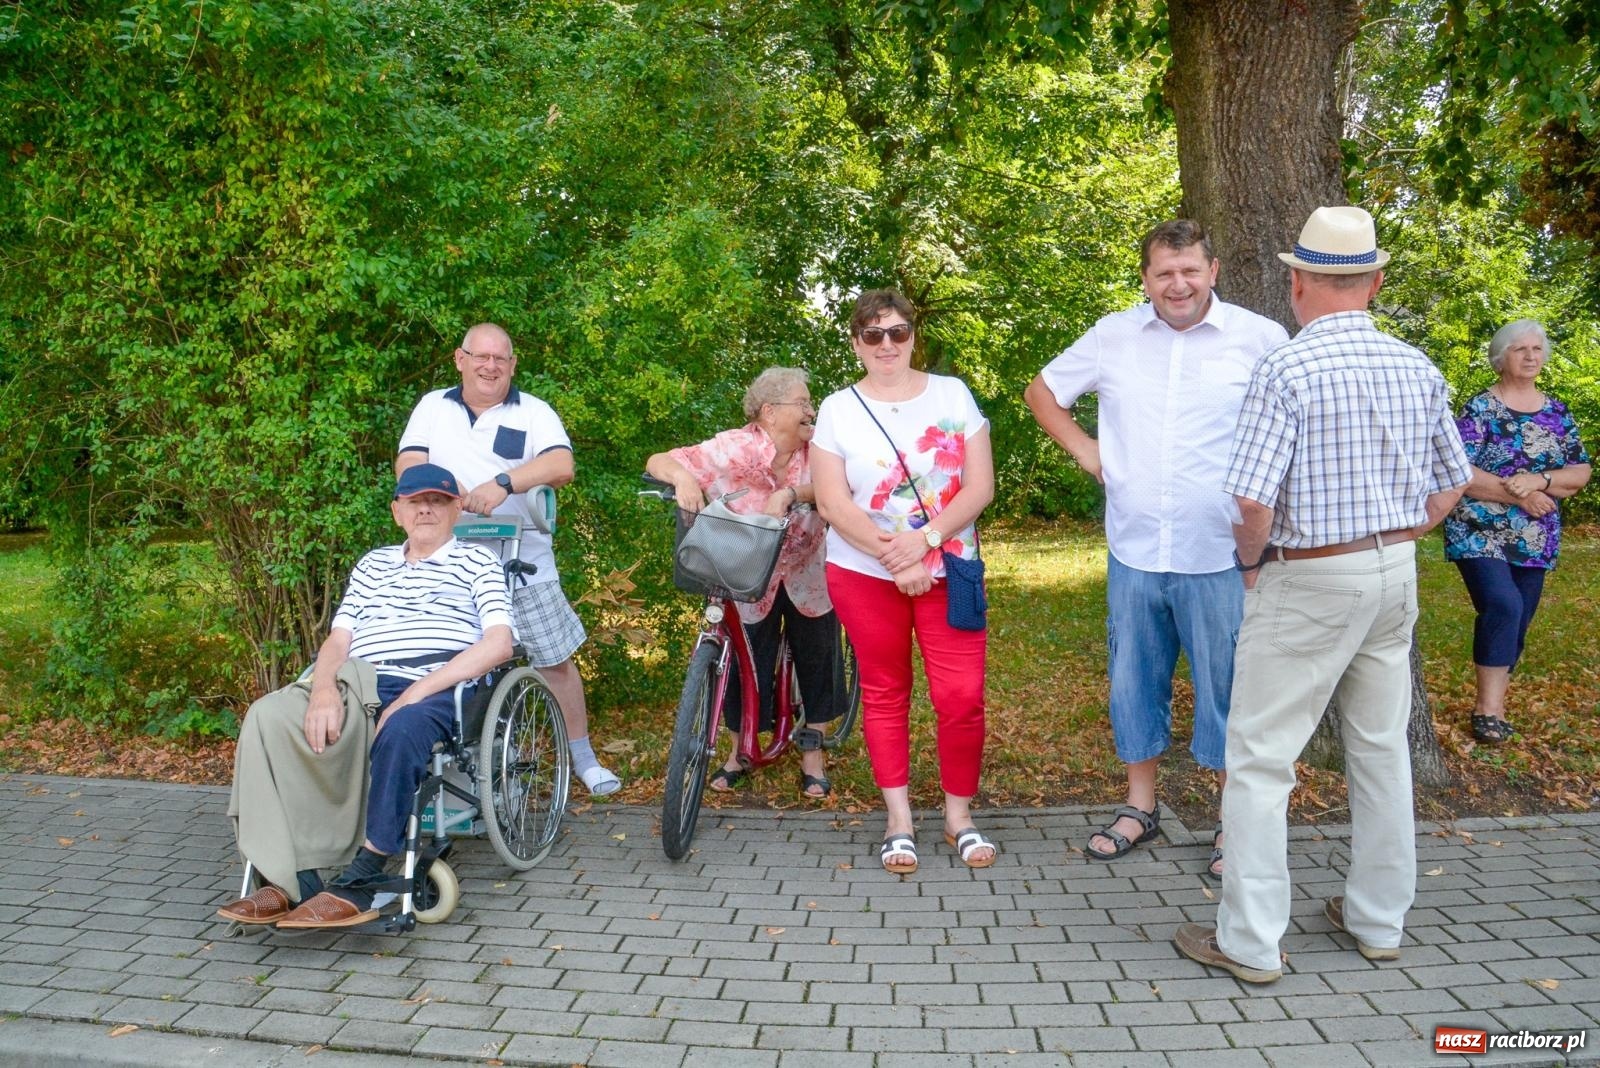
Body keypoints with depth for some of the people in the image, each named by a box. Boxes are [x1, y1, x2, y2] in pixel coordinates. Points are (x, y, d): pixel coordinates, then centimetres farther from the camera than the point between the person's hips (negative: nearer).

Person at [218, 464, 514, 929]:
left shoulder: (477, 562, 12)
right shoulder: (373, 564, 27)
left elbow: (499, 643, -4)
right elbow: (338, 640, 16)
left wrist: (414, 693, -14)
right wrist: (324, 690, -9)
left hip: (436, 693, -4)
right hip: (357, 691, 5)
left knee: (401, 729, -39)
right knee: (268, 715, -23)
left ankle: (359, 884, -33)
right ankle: (289, 880, -24)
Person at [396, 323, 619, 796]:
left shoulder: (533, 412, 2)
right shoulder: (433, 407, 11)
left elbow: (561, 465, -15)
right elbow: (407, 464, 1)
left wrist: (504, 482, -30)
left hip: (523, 562, -1)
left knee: (555, 659, 3)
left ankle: (582, 757, 17)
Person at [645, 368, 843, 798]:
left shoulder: (817, 446, -11)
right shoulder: (733, 449, -19)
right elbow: (658, 461, -20)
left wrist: (789, 493, -45)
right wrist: (682, 478, -42)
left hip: (808, 576, 2)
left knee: (816, 662, 7)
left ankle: (812, 752, 27)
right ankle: (741, 749, 27)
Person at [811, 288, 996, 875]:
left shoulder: (952, 394, 2)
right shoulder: (837, 409, 0)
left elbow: (980, 485, -3)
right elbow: (833, 503, -6)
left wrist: (925, 539, -16)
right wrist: (895, 559, -15)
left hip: (947, 571, 0)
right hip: (865, 574, 0)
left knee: (962, 697, -3)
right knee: (884, 694, 8)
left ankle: (959, 814, 17)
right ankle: (899, 819, 20)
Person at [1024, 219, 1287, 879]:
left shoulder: (1259, 338, -4)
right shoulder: (1112, 336, 5)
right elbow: (1042, 390, 18)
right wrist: (1082, 449, 6)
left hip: (1221, 556, -3)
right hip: (1133, 551, 3)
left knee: (1227, 689, 6)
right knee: (1134, 681, 14)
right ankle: (1140, 807, 31)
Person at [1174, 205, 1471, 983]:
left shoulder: (1287, 369, -17)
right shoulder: (1417, 369, 4)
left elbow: (1252, 500, -23)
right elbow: (1450, 486, 12)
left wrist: (1251, 562, -4)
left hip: (1308, 579, -7)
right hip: (1396, 571, 7)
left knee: (1260, 757, 2)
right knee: (1381, 747, 17)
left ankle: (1250, 942, 9)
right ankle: (1378, 920, 31)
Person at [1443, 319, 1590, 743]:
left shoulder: (1558, 413, 11)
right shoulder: (1480, 408, -4)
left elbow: (1581, 472, 6)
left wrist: (1539, 480, -13)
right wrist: (1518, 494, -16)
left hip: (1535, 540, 5)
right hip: (1480, 532, -5)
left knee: (1517, 621, 6)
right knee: (1503, 605, -22)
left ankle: (1491, 703, 19)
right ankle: (1488, 707, -13)